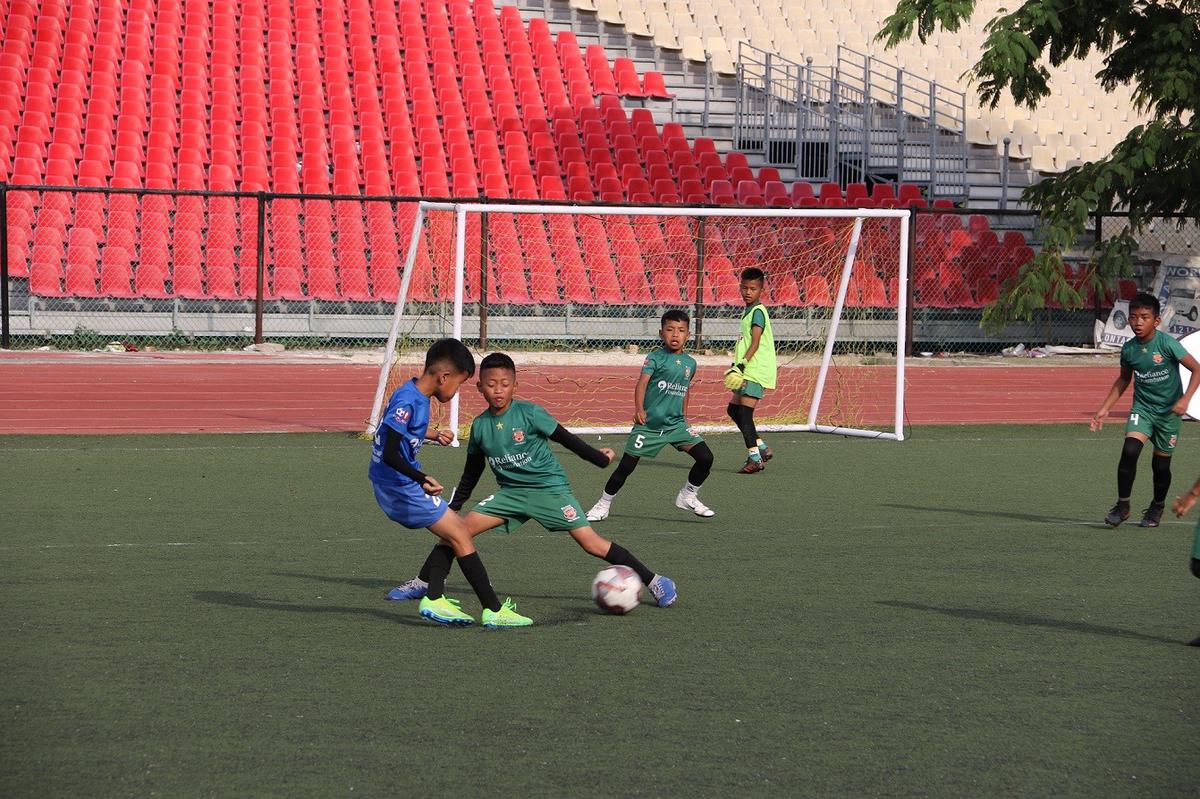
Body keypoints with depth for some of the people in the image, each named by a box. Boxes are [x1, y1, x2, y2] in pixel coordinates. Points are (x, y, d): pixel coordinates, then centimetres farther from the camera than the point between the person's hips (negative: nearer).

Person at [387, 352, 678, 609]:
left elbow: (566, 438, -7)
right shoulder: (480, 426, 0)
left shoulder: (530, 413, -15)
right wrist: (452, 508, 15)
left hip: (550, 488, -5)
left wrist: (600, 459, -3)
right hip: (511, 492, 5)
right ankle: (424, 583, 8)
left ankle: (654, 582, -8)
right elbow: (471, 472, 13)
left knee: (591, 542, -14)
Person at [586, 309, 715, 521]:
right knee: (626, 466, -1)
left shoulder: (690, 363, 10)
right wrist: (639, 409, -32)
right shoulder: (655, 357, -6)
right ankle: (603, 505, 17)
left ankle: (688, 496, 14)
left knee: (705, 457, -8)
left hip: (676, 424, 4)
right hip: (649, 423, -4)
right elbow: (642, 383, -18)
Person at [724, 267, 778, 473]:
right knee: (733, 409, 14)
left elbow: (755, 343, -21)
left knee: (744, 412, -13)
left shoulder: (758, 312, -12)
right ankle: (762, 448, 20)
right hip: (748, 371, 10)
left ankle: (754, 458, -12)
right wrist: (737, 366, 28)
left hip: (756, 371, -10)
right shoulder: (749, 311, 17)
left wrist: (742, 365, -30)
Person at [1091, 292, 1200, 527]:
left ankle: (1157, 508, 32)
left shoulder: (1167, 344, -17)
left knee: (1161, 464, 6)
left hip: (1168, 411, -2)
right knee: (1130, 450, -20)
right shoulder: (1129, 349, -4)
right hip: (1142, 408, 3)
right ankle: (1122, 506, -10)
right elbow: (1124, 379, 14)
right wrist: (1104, 408, 10)